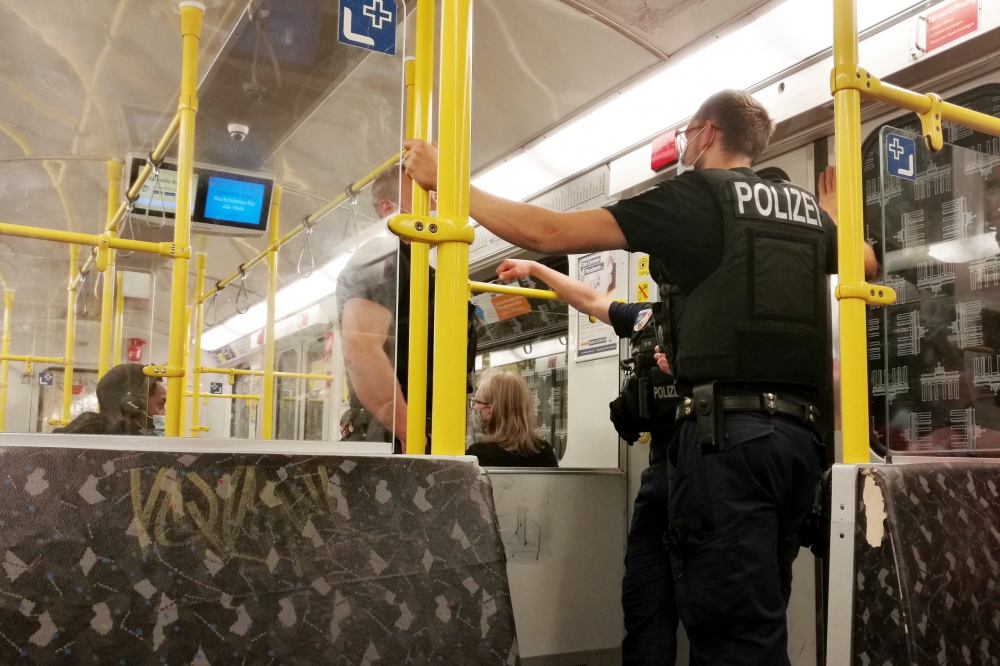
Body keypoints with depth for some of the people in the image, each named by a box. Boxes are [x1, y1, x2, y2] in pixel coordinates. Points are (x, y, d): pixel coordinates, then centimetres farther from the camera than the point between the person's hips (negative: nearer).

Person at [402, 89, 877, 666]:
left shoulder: (695, 196, -1)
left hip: (726, 430, -7)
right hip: (798, 433, 7)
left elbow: (549, 232, -5)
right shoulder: (806, 208, 18)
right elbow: (867, 264, 39)